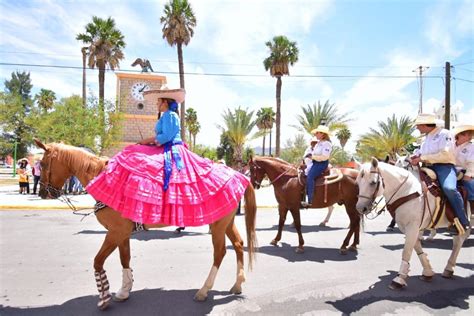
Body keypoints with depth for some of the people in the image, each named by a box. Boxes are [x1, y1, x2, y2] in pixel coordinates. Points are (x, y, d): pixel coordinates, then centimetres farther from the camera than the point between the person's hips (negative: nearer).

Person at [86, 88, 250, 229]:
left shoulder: (169, 115, -10)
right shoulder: (169, 115, 20)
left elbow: (166, 136, -19)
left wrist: (148, 140, -11)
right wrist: (150, 141, 14)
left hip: (170, 154, -11)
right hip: (171, 152, 11)